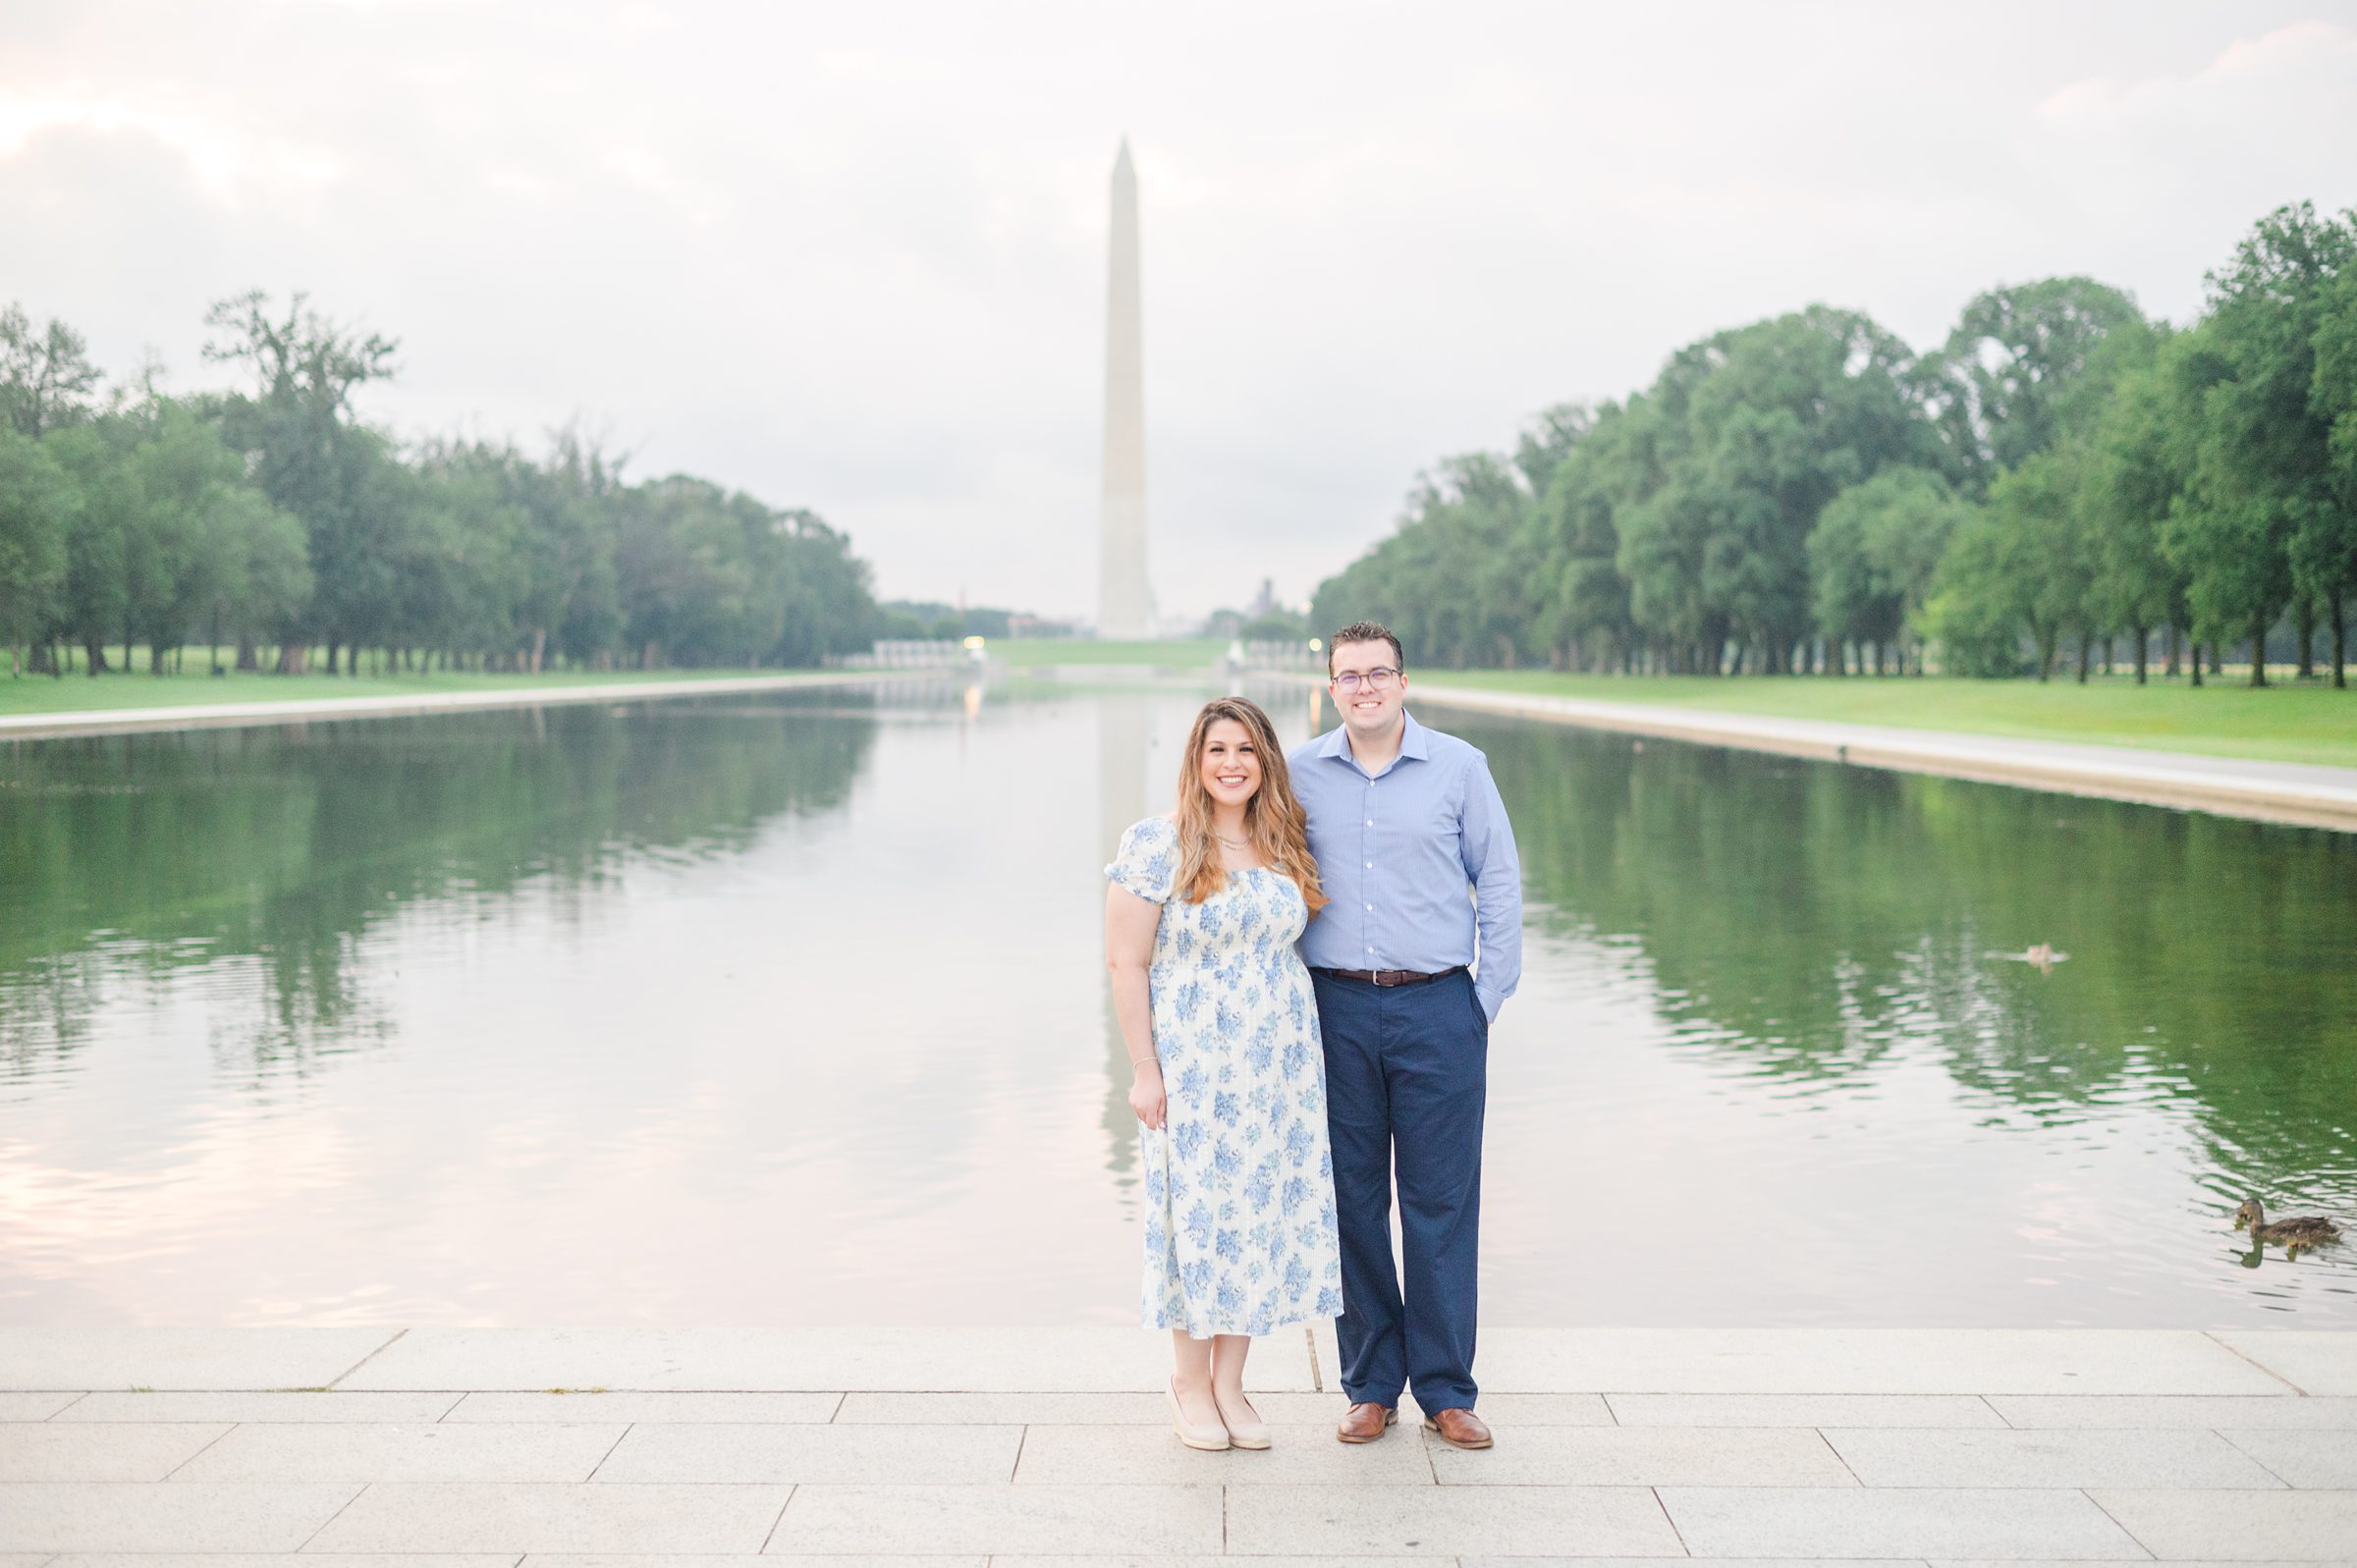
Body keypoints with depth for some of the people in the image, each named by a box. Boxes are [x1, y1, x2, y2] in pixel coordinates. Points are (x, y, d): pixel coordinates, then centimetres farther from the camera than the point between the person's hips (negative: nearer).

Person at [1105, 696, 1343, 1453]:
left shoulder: (1284, 848, 8)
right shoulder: (1156, 845, -8)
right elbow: (1126, 962, -9)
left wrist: (1303, 1050, 8)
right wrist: (1144, 1069, -12)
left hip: (1279, 1063, 5)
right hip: (1192, 1061, -5)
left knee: (1264, 1209, 7)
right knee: (1198, 1210, 2)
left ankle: (1229, 1382, 20)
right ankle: (1189, 1379, 19)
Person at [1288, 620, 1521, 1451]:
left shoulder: (1459, 767, 2)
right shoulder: (1300, 774, 5)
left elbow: (1500, 883, 6)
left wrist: (1489, 995, 2)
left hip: (1437, 1010, -1)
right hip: (1338, 1009, 1)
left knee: (1442, 1203, 2)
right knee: (1352, 1201, 6)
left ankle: (1446, 1390, 12)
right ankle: (1370, 1385, 17)